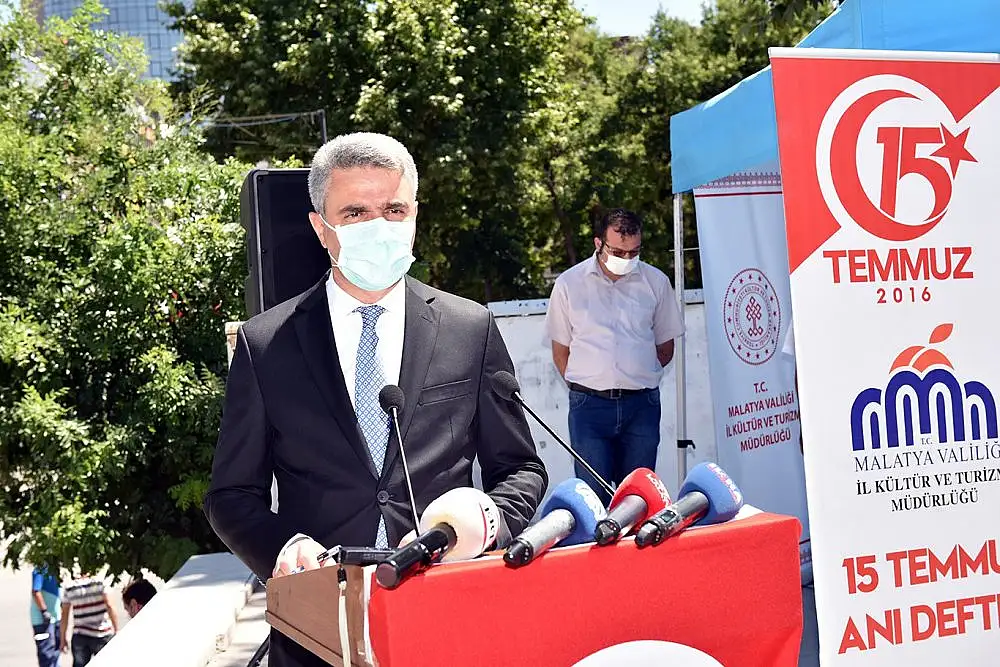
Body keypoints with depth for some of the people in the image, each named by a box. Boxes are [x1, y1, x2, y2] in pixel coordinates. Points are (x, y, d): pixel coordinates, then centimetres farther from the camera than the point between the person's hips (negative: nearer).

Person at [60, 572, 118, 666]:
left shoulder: (68, 587, -1)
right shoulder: (99, 583, -7)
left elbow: (65, 614, 2)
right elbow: (109, 606, -8)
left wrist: (62, 639, 9)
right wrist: (116, 630, -3)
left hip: (79, 637, 2)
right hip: (102, 635, -2)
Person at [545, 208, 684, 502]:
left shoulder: (656, 281, 6)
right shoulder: (569, 283, 3)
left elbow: (665, 346, 15)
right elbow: (560, 350, 8)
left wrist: (640, 377, 7)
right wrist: (582, 387, 1)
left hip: (642, 403, 1)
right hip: (589, 404, -1)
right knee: (592, 494, -3)